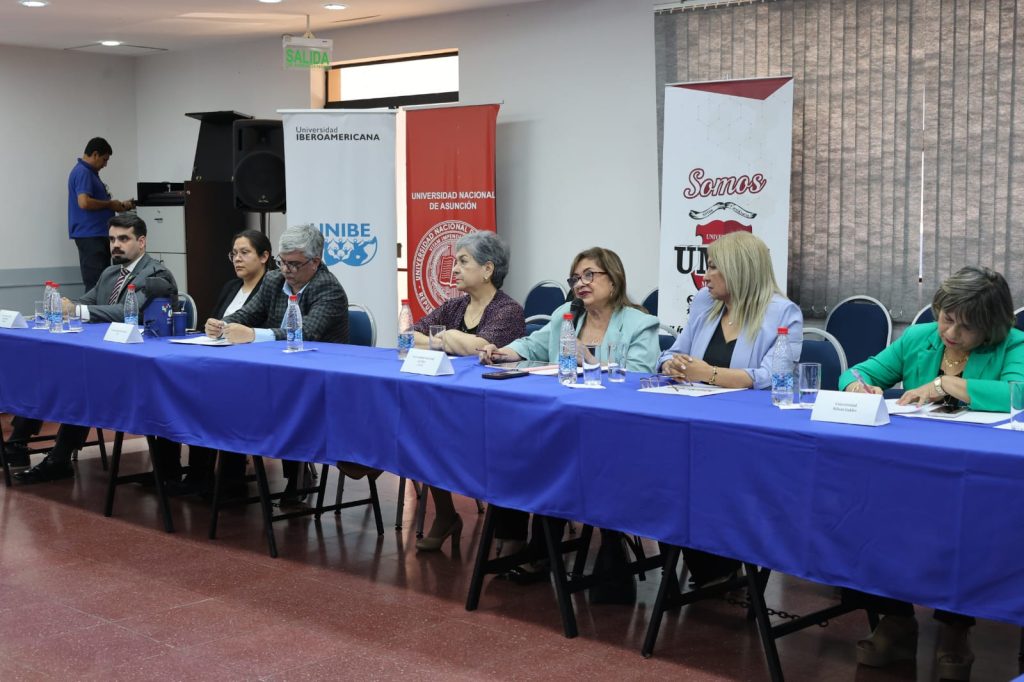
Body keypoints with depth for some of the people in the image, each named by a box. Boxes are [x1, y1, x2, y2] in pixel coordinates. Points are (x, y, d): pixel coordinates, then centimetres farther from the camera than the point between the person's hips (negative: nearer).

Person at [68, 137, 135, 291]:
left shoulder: (89, 172, 19)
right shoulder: (82, 173, -13)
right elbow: (84, 202, -26)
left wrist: (119, 206, 17)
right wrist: (109, 204, -13)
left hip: (97, 235, 11)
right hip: (89, 236, -11)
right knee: (95, 284, -11)